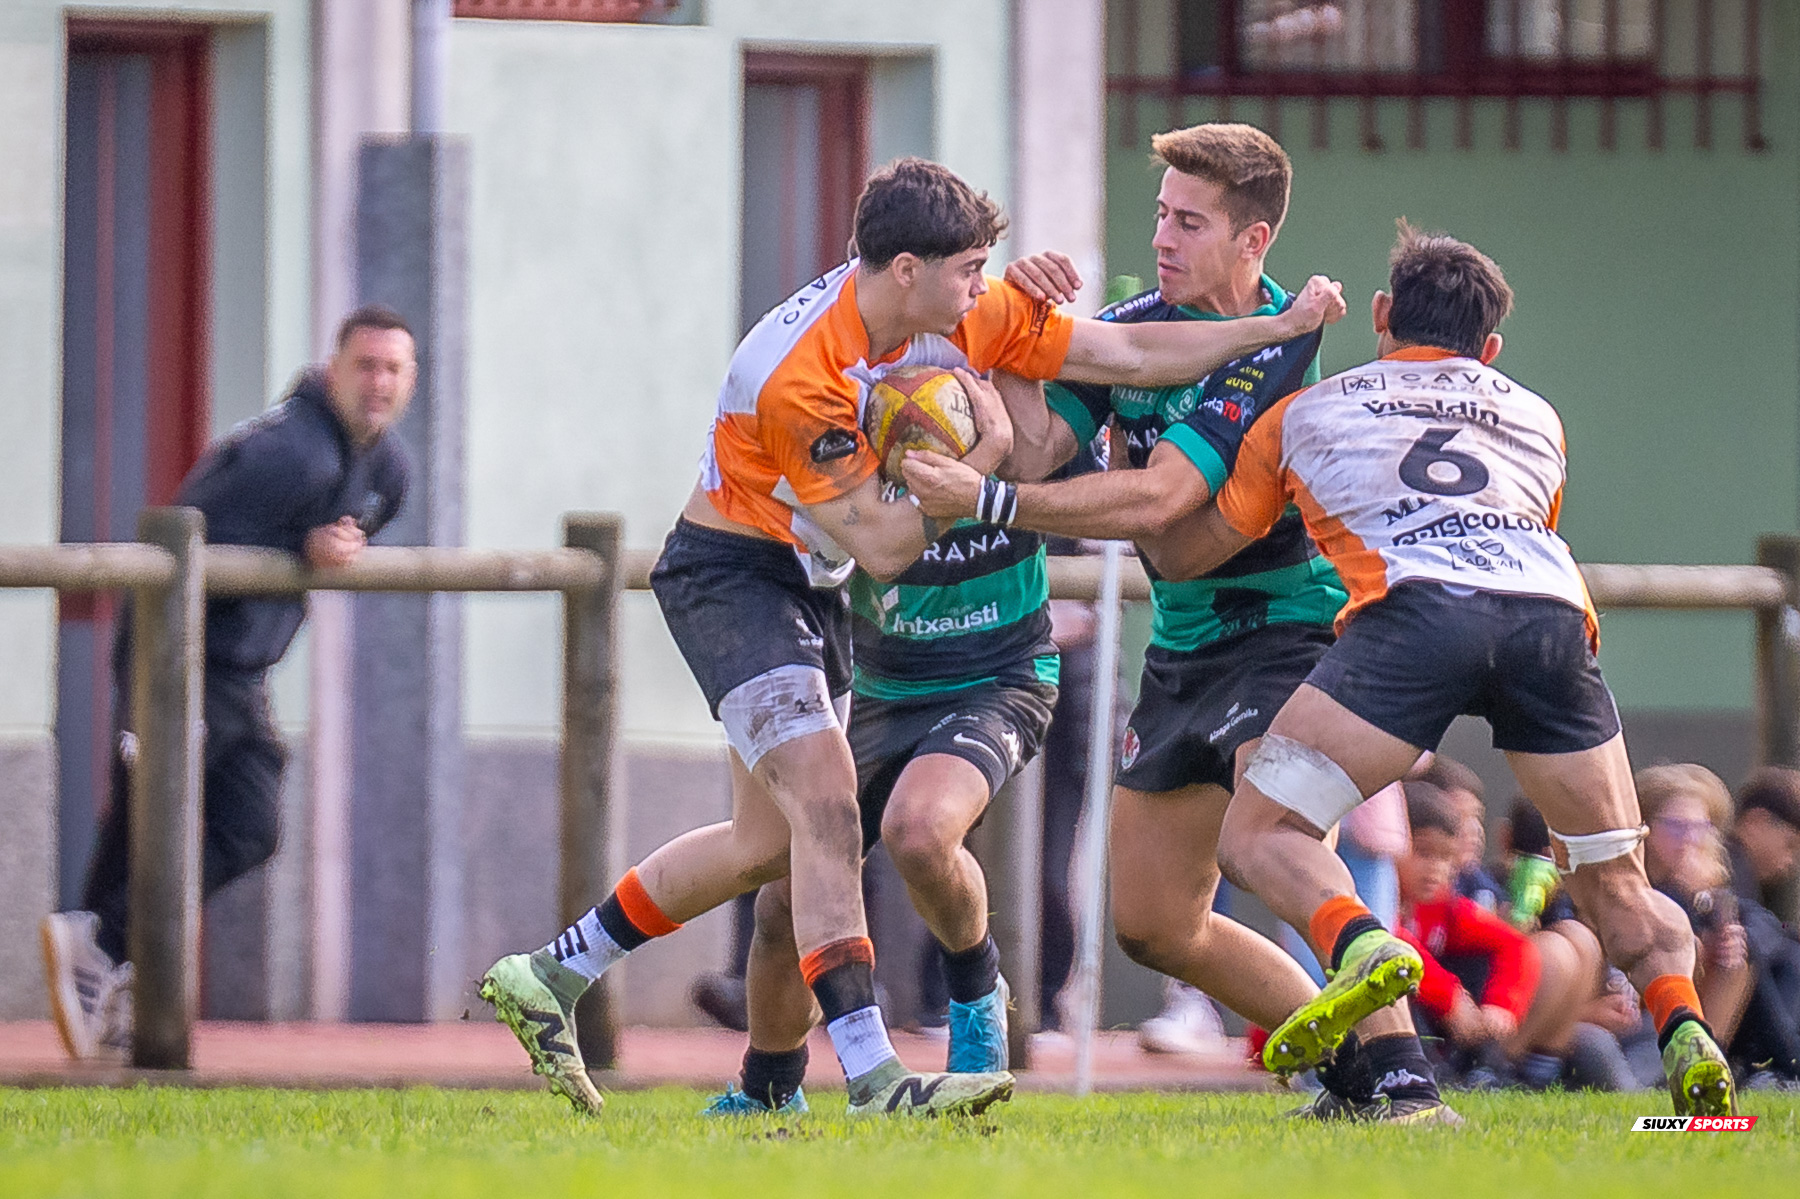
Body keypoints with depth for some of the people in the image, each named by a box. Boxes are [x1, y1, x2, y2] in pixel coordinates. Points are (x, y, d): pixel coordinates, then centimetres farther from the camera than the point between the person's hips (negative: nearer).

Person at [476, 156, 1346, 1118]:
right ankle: (872, 1078, -26)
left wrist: (1282, 326, -8)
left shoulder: (966, 315, -8)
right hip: (727, 576, -9)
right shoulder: (797, 374, -30)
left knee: (768, 843, 12)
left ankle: (547, 976, 25)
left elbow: (1128, 354, -3)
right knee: (825, 805, -20)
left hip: (806, 586, 9)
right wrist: (986, 455, -21)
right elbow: (881, 545, -26)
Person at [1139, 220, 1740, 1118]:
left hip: (1418, 608, -3)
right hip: (1552, 613, 3)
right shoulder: (1536, 419, 35)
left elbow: (1180, 556, 35)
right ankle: (1686, 1032, -13)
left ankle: (1364, 952, -28)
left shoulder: (1306, 414, 28)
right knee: (1614, 886, 15)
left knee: (1257, 834, 2)